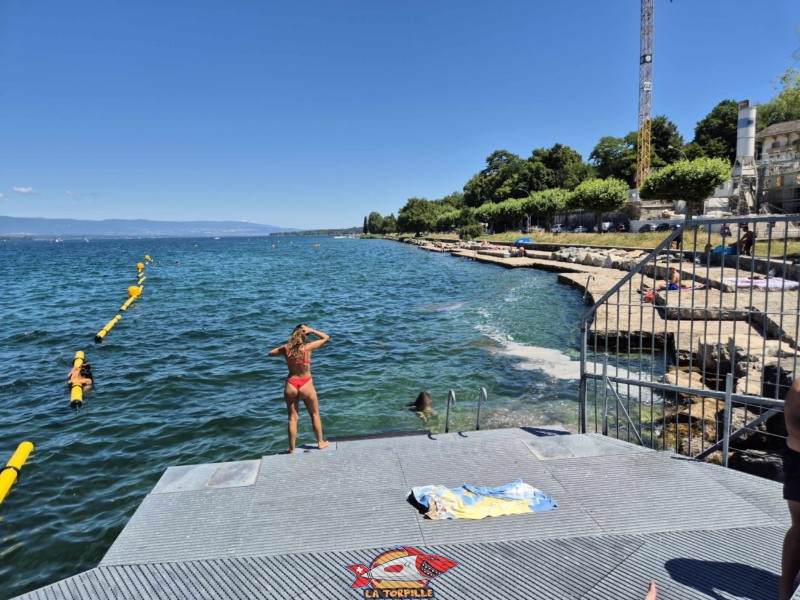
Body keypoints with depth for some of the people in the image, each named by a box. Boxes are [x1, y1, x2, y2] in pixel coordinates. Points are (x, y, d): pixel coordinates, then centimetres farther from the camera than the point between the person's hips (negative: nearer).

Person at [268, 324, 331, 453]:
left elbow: (271, 353, 12)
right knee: (315, 415, 19)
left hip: (291, 386, 2)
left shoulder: (286, 348, -8)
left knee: (292, 418, 13)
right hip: (306, 386, -2)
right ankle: (320, 442, 31)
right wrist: (311, 330, -7)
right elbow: (326, 337, -3)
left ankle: (292, 449, 20)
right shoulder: (307, 347, -16)